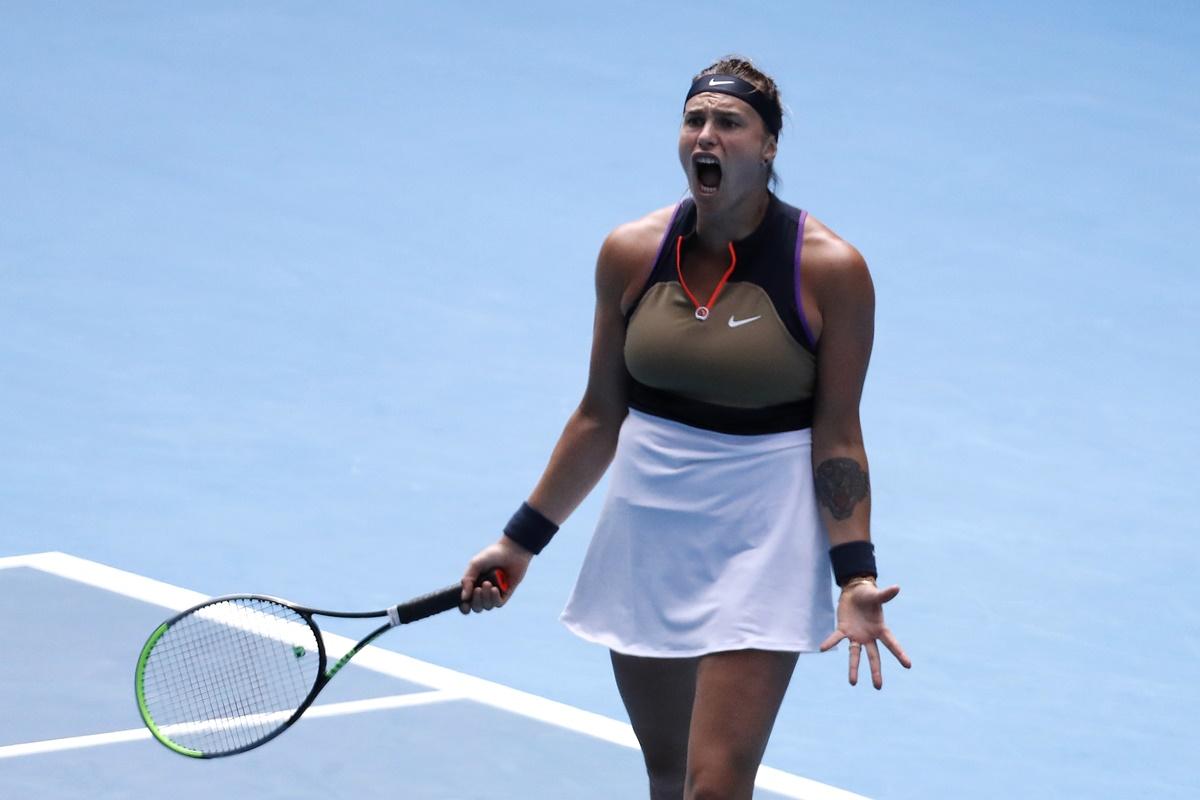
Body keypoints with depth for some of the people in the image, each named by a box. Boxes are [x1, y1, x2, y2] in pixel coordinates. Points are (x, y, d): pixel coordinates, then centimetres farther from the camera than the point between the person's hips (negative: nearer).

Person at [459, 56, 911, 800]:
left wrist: (854, 574, -17)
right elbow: (601, 414, 9)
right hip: (646, 535, 4)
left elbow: (837, 436, -7)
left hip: (762, 543, -4)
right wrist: (521, 540, 12)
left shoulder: (830, 269, -11)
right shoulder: (631, 253, 0)